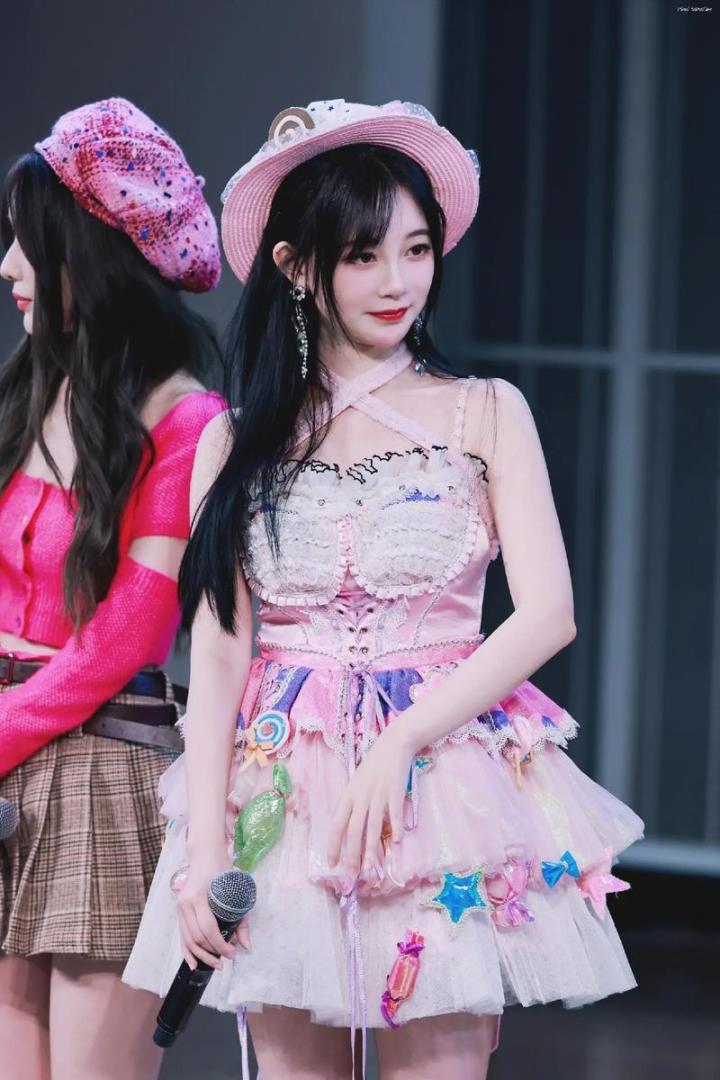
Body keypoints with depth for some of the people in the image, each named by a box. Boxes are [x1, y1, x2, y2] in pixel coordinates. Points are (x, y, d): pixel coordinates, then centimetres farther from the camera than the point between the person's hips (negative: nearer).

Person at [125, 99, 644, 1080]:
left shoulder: (487, 413, 4)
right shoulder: (239, 440, 7)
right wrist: (203, 845, -8)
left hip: (445, 779, -1)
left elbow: (547, 614, -4)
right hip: (282, 791, 1)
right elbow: (218, 650, 2)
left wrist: (400, 743, -15)